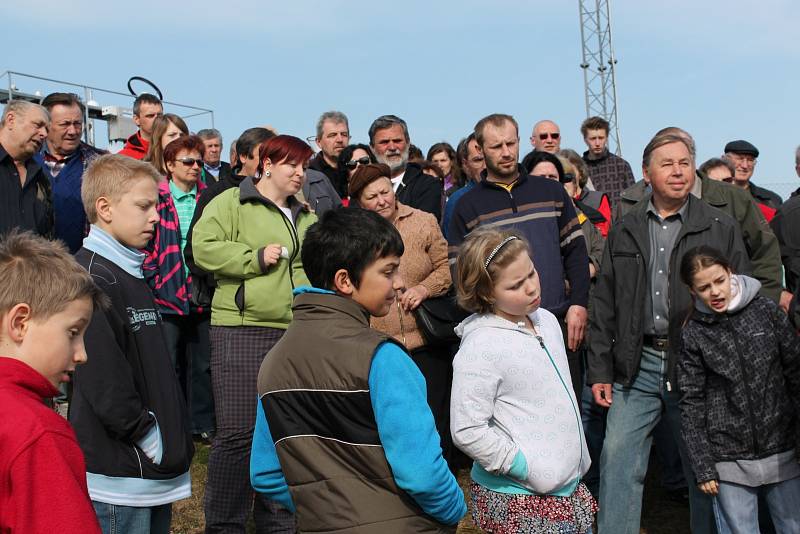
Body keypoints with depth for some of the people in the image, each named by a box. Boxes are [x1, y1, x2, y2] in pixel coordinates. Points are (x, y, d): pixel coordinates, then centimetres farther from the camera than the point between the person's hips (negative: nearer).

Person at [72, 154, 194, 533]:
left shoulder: (133, 274, 14)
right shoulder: (92, 278, -16)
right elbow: (105, 384, -22)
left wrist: (175, 442, 12)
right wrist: (152, 441, -14)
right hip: (120, 475, -9)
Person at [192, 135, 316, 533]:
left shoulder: (305, 215, 20)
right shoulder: (230, 202, 0)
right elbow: (203, 248, -11)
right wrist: (256, 258, -13)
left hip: (296, 332, 6)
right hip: (242, 331, -6)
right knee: (238, 432, -6)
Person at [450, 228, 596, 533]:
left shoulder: (547, 320, 5)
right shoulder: (480, 348, -20)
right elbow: (467, 431, -22)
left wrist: (578, 461, 16)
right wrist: (528, 469, -17)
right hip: (518, 502, -7)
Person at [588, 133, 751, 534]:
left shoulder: (722, 228, 3)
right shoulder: (624, 231, 9)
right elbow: (604, 304, 9)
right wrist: (600, 370, 4)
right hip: (636, 366, 2)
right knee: (618, 461, 2)